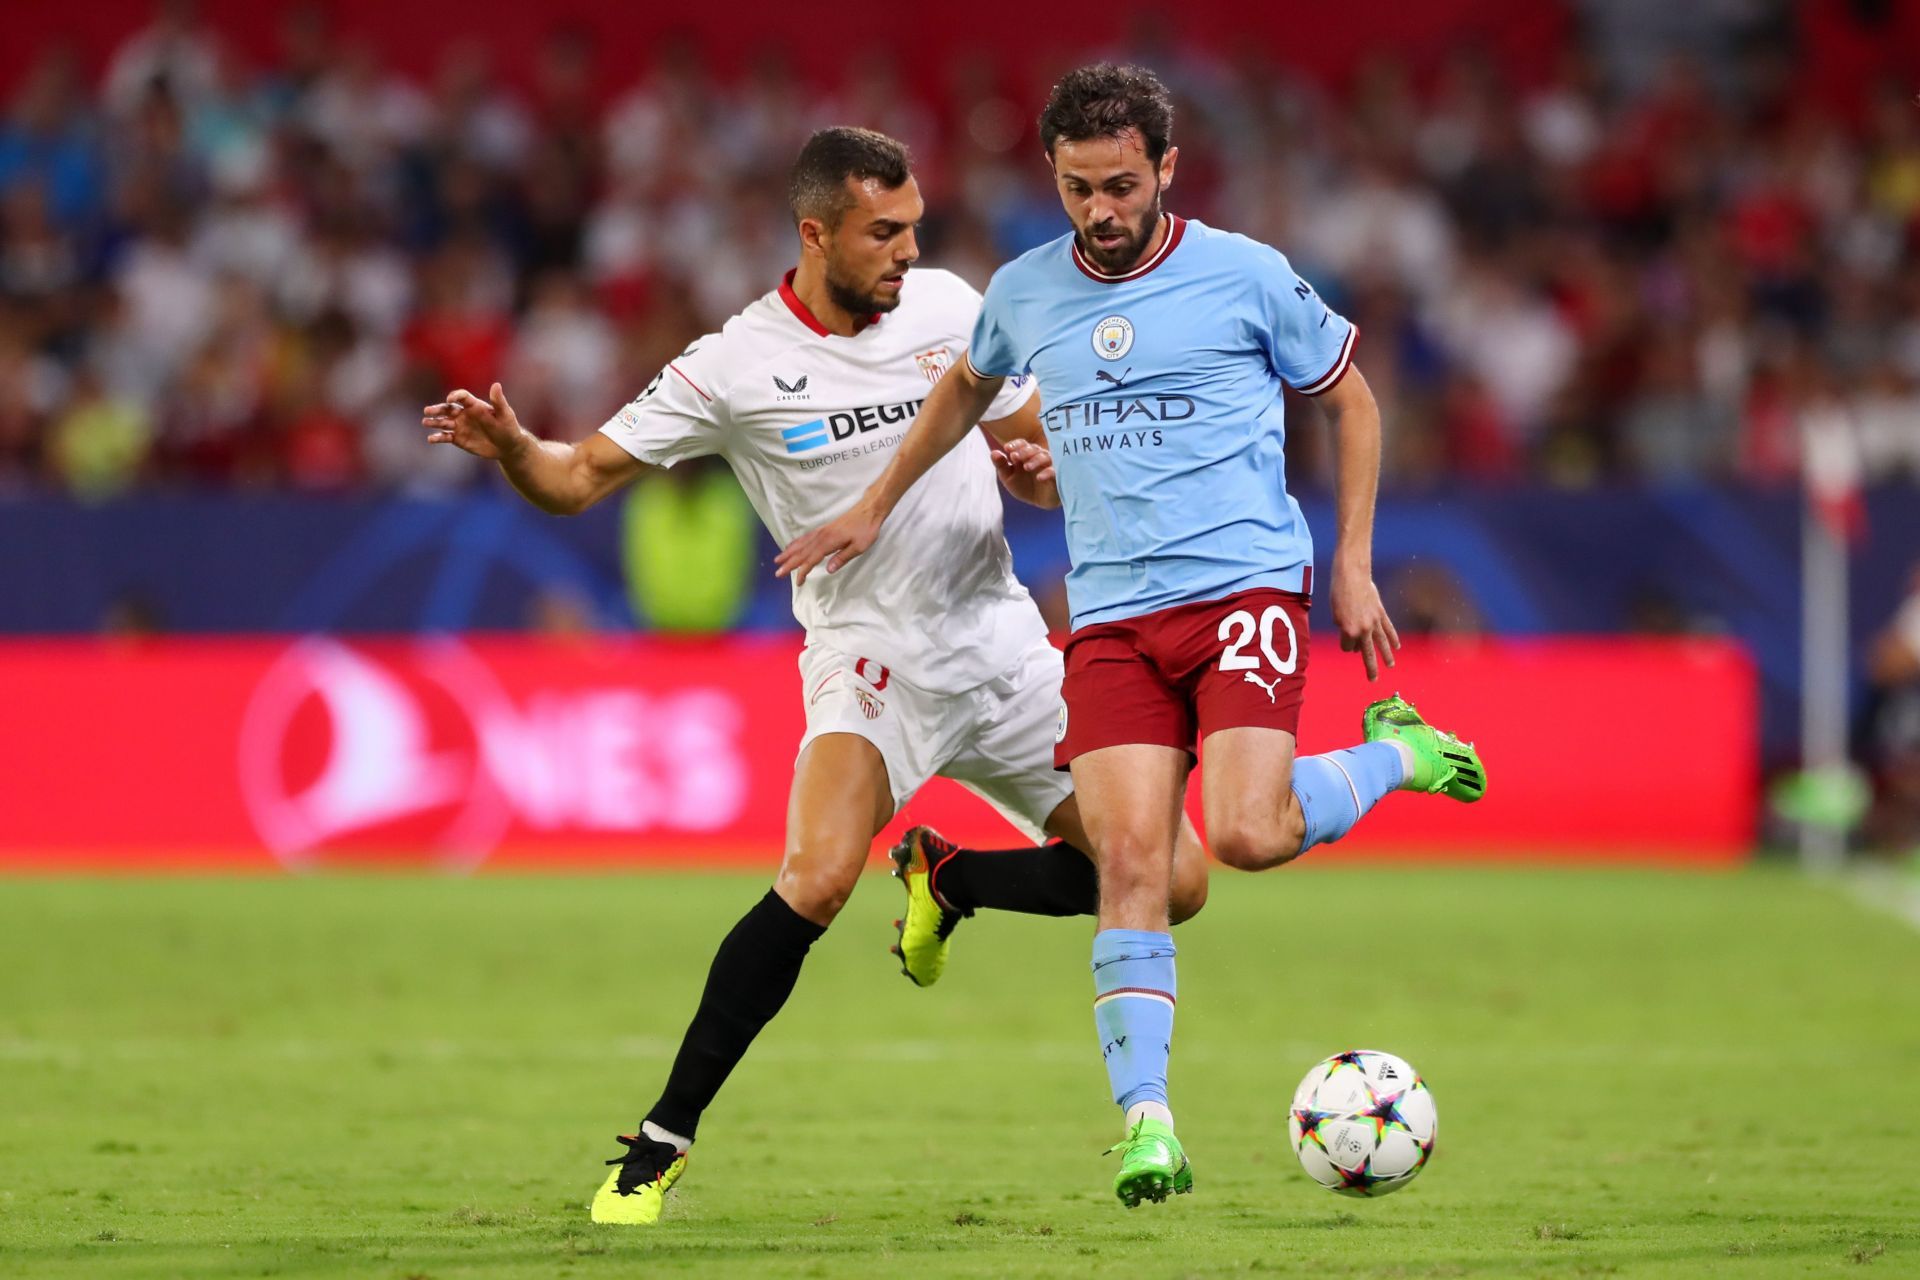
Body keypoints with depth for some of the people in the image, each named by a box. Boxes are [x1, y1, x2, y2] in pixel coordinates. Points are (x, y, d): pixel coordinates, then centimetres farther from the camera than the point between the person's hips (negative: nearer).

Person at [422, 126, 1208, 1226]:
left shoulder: (948, 305, 2)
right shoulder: (736, 368, -8)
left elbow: (1037, 455, 14)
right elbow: (577, 478, -6)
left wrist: (1050, 472, -10)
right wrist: (509, 445, -28)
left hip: (1005, 647, 5)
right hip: (871, 660, -4)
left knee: (1172, 883, 0)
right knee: (819, 877, -31)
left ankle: (946, 879, 25)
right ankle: (660, 1144, -20)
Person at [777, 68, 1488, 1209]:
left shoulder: (1246, 277, -1)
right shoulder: (1023, 293, 9)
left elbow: (1351, 399, 11)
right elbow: (967, 390, 32)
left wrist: (1354, 567, 6)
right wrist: (878, 507, 35)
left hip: (1245, 588, -3)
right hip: (1113, 619, 3)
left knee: (1247, 835, -21)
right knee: (1131, 858, -12)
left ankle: (1396, 753, 11)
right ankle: (1147, 1125, -12)